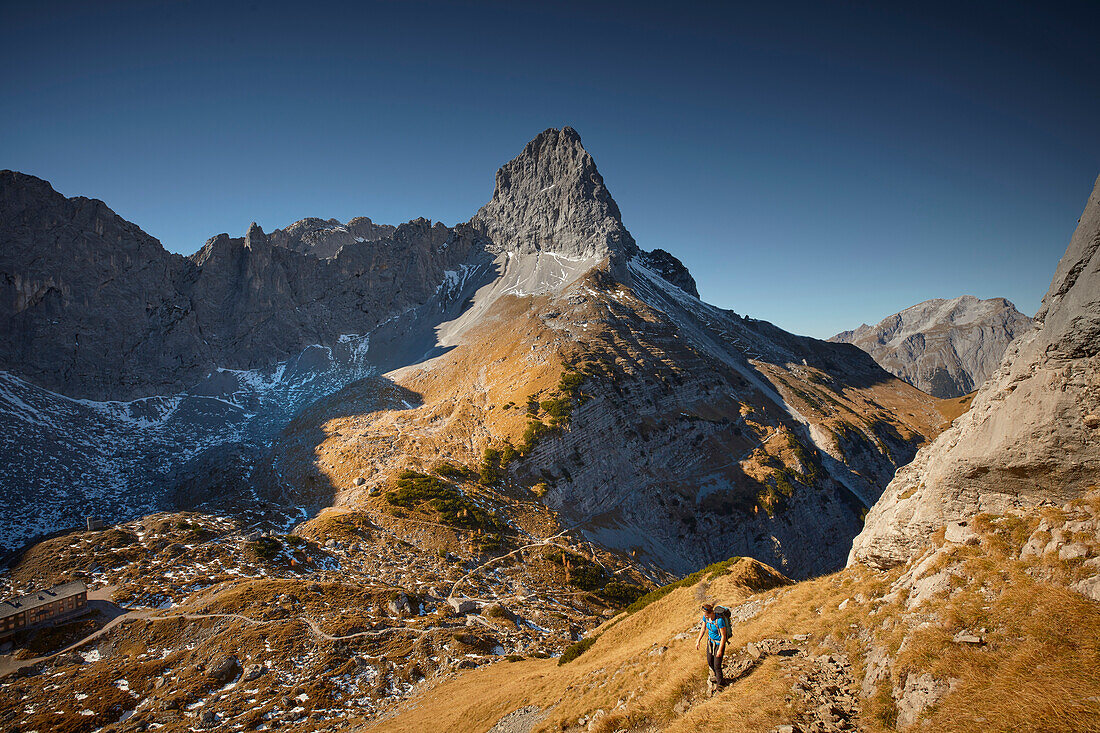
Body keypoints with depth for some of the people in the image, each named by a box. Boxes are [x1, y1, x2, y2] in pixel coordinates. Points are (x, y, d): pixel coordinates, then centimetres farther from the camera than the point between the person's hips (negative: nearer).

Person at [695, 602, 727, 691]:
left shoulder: (719, 620, -34)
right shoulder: (705, 617, -14)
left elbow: (723, 636, -24)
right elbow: (703, 629, 3)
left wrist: (720, 650, -19)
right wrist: (698, 641, 6)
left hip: (719, 643, -6)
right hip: (710, 641, 7)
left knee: (717, 665, 1)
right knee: (710, 662, 21)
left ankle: (720, 683, 26)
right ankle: (714, 676, 48)